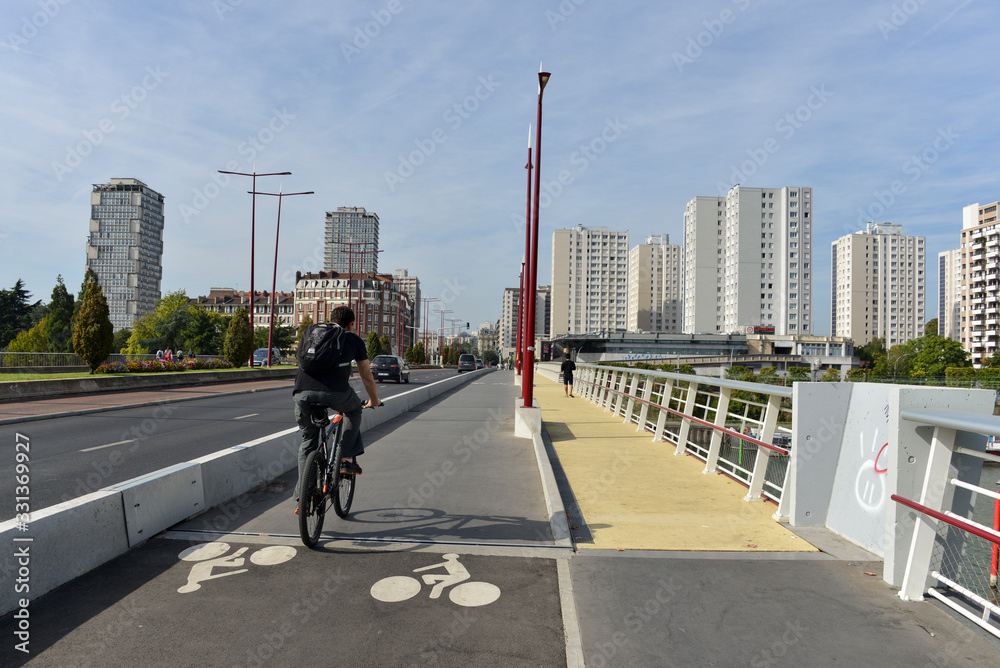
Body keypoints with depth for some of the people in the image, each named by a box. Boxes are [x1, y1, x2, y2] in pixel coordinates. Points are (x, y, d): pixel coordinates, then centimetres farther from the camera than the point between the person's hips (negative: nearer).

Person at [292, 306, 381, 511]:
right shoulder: (354, 339, 22)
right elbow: (367, 378, 29)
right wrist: (374, 401, 46)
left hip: (302, 392, 4)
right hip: (335, 392, -3)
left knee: (308, 442, 21)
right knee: (354, 410, 31)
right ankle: (348, 459, 23)